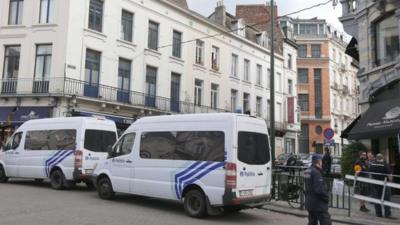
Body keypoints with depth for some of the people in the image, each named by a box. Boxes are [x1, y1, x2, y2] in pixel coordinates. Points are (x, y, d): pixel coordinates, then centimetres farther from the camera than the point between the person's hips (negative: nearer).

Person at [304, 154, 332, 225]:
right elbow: (319, 190, -24)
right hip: (318, 204, -9)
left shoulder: (307, 171, 10)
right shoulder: (316, 172, -20)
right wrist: (327, 198, -9)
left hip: (309, 203, 9)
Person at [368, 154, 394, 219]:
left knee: (377, 199, 9)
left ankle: (378, 213, 12)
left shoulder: (372, 165, 2)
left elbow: (370, 174, 12)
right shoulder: (385, 165, -12)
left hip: (375, 184, 4)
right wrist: (390, 181, 5)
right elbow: (389, 175, -12)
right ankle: (387, 214, -2)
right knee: (386, 199, 1)